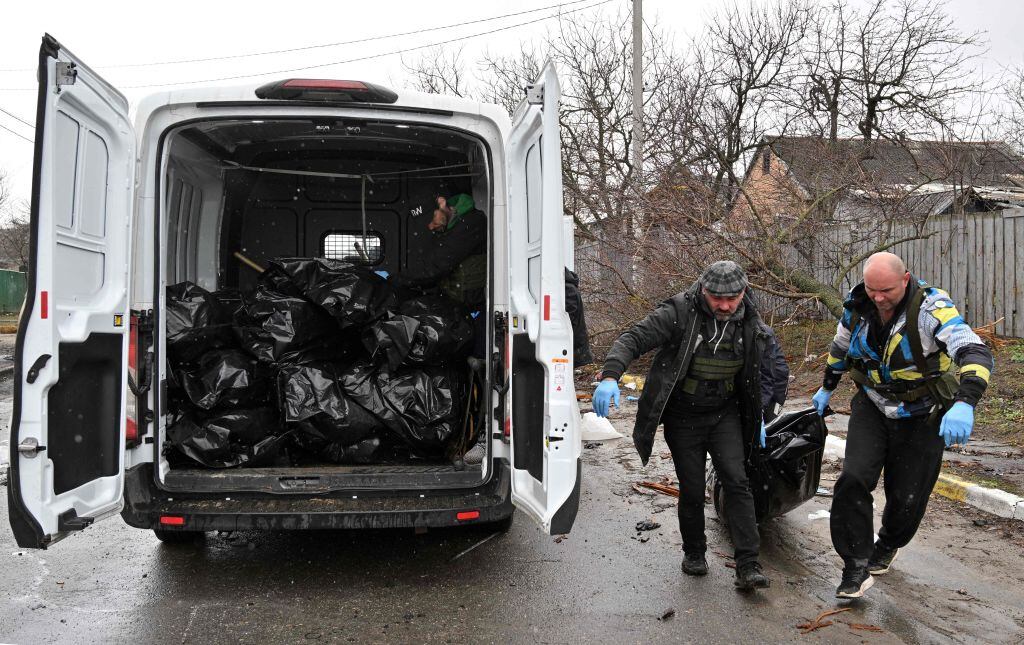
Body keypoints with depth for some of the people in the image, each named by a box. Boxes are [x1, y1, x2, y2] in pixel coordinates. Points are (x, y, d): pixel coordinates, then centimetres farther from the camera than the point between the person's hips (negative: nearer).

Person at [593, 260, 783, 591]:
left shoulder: (751, 324, -3)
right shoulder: (679, 312, -19)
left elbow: (757, 374, 14)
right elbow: (633, 339, -26)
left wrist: (758, 416, 17)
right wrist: (610, 376, -42)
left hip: (725, 415, 3)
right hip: (683, 418, -2)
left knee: (736, 483, -9)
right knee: (692, 490, 5)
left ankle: (748, 566, -5)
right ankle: (694, 553, 28)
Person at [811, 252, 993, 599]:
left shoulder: (930, 307, -26)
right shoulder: (857, 307, -10)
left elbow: (976, 353, -38)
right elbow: (840, 348, 11)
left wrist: (964, 404, -54)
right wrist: (827, 389, 24)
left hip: (922, 417, -3)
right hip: (872, 408, 3)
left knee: (907, 497, 8)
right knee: (853, 480, -16)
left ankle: (886, 548, 40)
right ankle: (857, 567, -4)